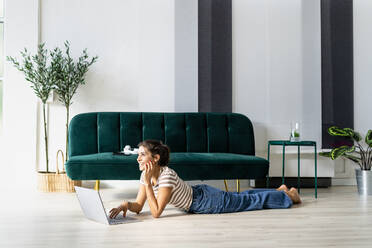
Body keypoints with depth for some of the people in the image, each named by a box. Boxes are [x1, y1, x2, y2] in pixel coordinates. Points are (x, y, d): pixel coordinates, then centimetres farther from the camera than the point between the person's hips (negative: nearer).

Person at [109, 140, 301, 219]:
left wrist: (148, 183, -38)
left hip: (205, 199, -7)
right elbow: (138, 206, -6)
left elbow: (156, 212, -36)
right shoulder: (146, 175, -10)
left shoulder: (167, 175, -34)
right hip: (198, 194, 7)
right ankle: (279, 190, 44)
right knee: (241, 197, 25)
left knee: (249, 201, 10)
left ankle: (287, 195, 32)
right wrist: (125, 205, -26)